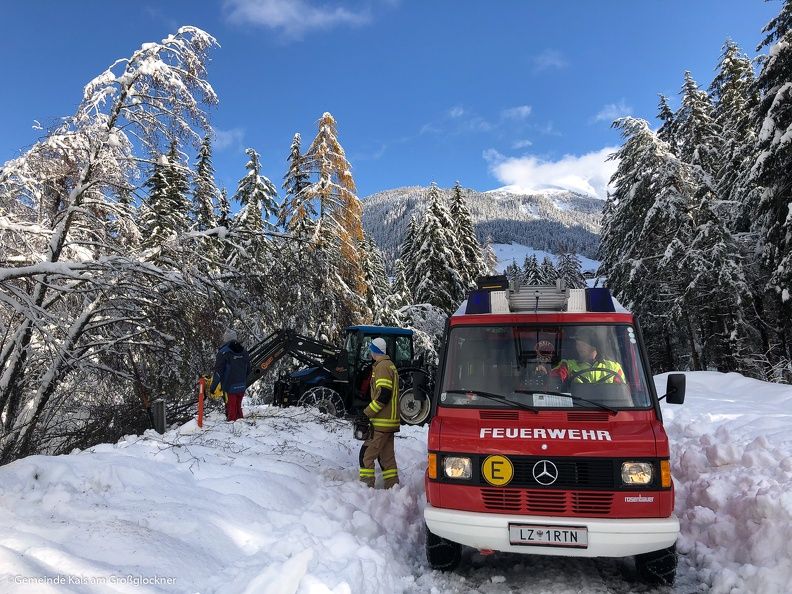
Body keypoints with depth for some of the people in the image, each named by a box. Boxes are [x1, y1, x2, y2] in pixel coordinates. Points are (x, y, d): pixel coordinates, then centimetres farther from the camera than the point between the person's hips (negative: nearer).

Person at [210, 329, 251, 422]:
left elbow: (218, 371, -14)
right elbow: (248, 370, 11)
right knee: (238, 408, 18)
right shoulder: (244, 352, 5)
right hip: (242, 387, 5)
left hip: (230, 387, -5)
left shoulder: (223, 352, -13)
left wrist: (212, 386, -6)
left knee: (231, 410, 4)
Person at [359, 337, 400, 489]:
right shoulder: (390, 365, 17)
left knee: (366, 455, -5)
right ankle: (393, 487, 20)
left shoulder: (382, 367, -14)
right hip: (390, 421, 10)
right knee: (387, 456, 15)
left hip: (381, 422, -10)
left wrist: (367, 413, -16)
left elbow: (383, 394, -23)